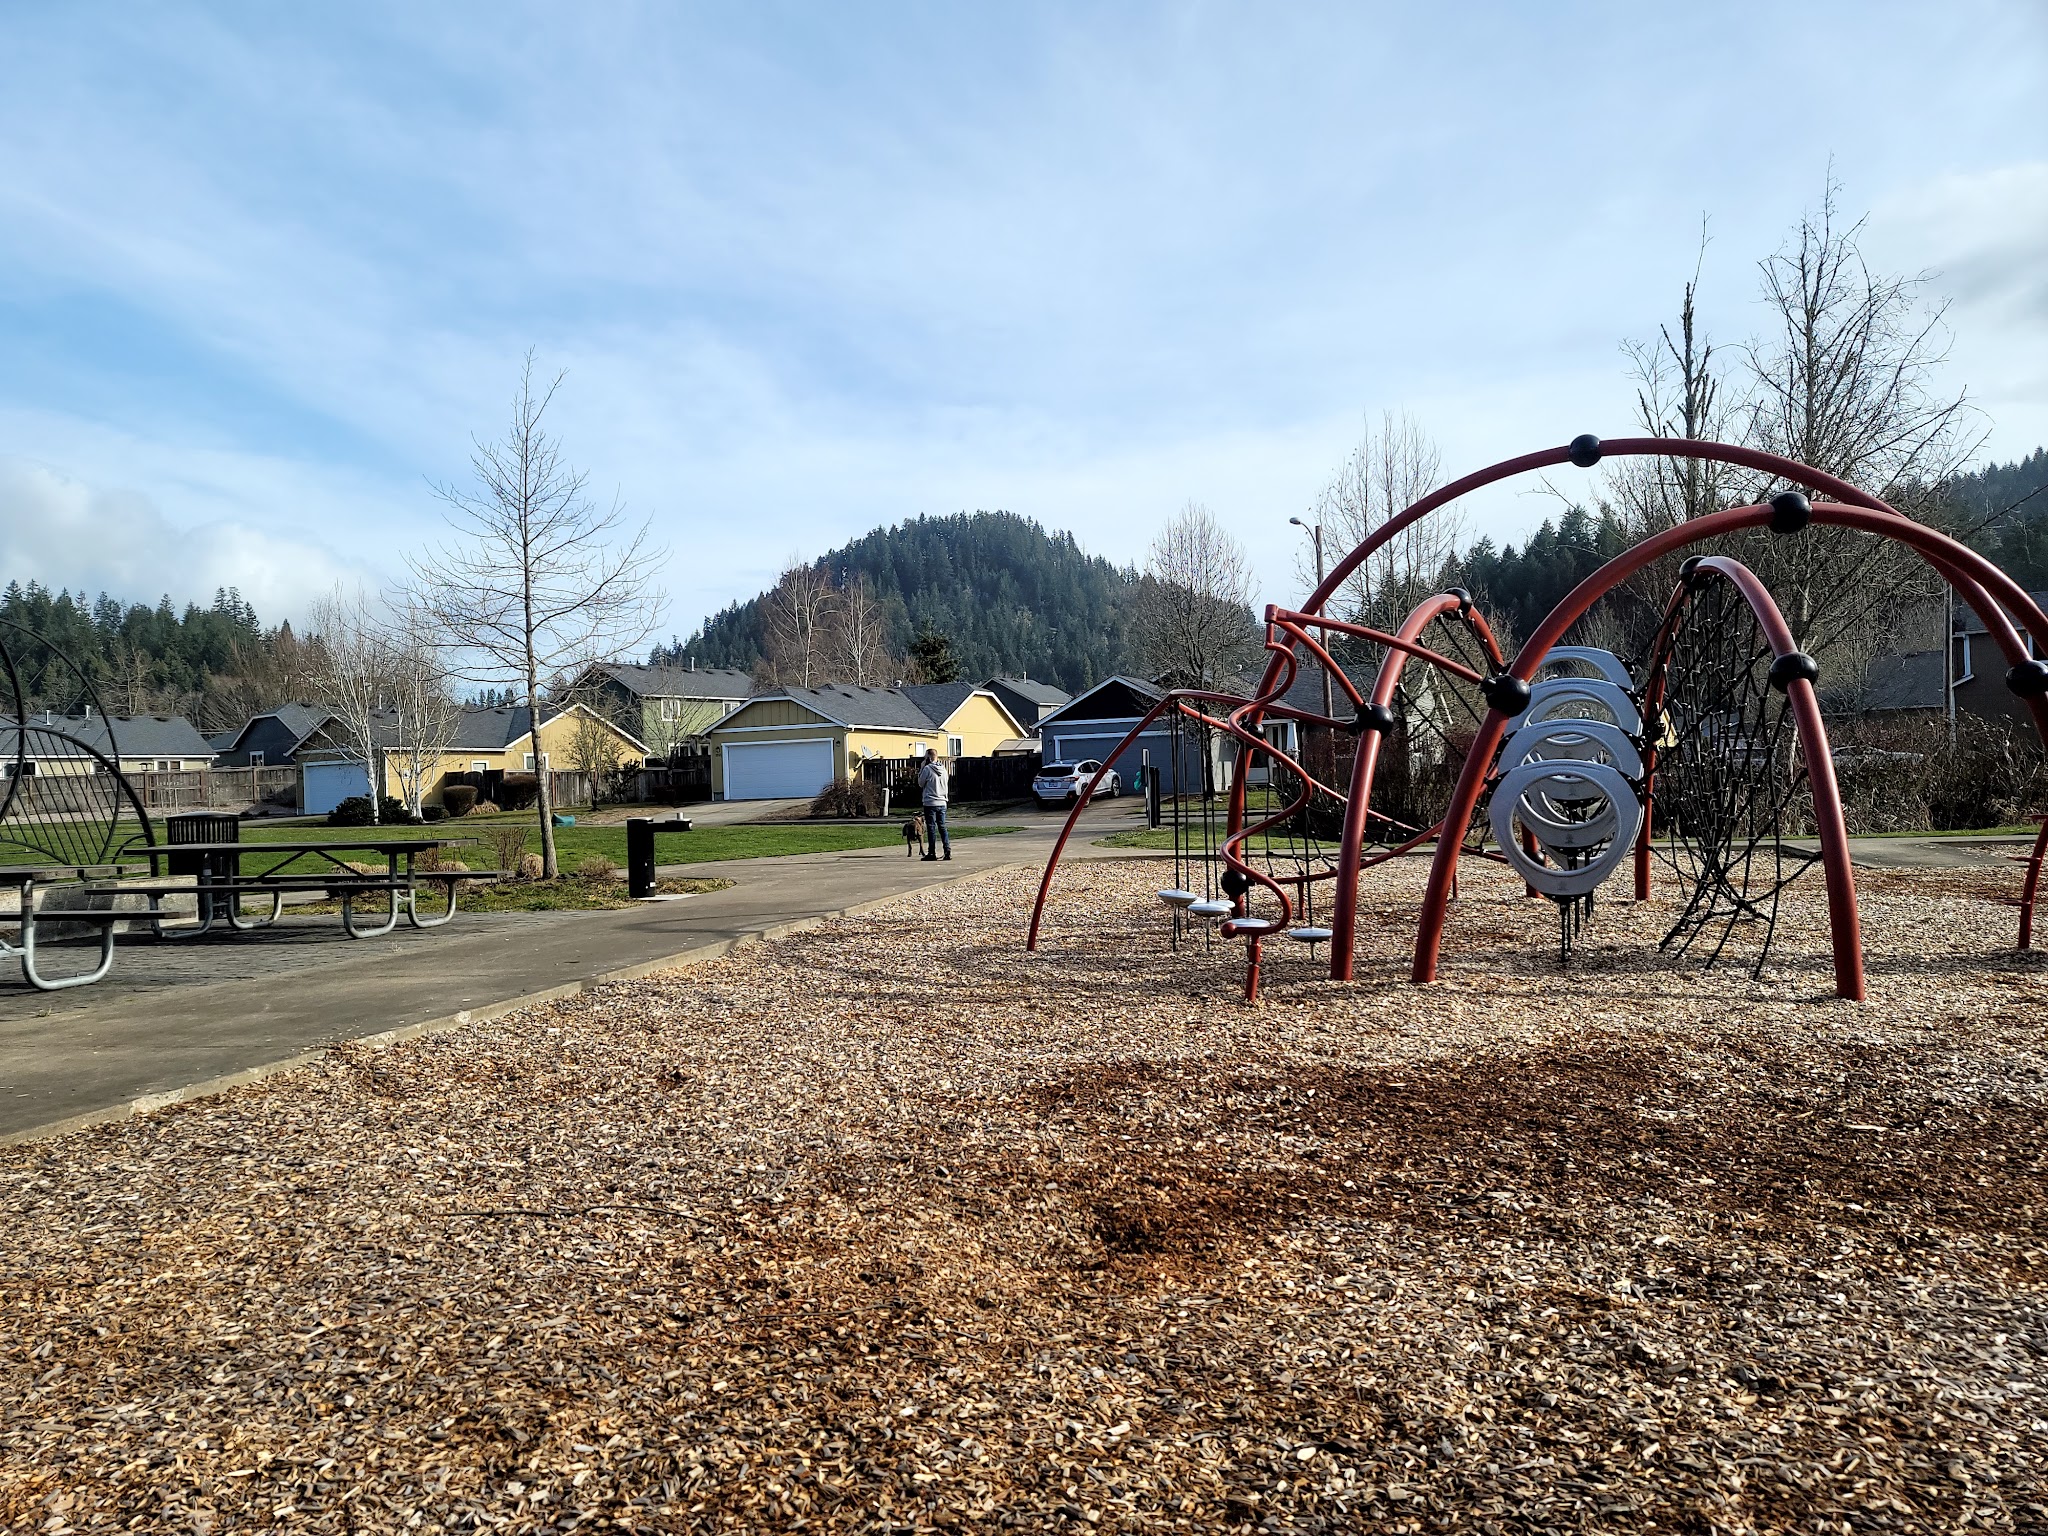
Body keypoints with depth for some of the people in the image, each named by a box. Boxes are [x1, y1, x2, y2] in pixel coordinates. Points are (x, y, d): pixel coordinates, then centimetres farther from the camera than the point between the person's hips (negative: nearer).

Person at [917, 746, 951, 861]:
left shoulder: (927, 769, -11)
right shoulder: (943, 769, 8)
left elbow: (921, 784, -1)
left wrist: (920, 772, 7)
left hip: (930, 803, -5)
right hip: (942, 803, 5)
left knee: (931, 828, -1)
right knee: (942, 827, 9)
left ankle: (932, 853, 1)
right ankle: (948, 851, 3)